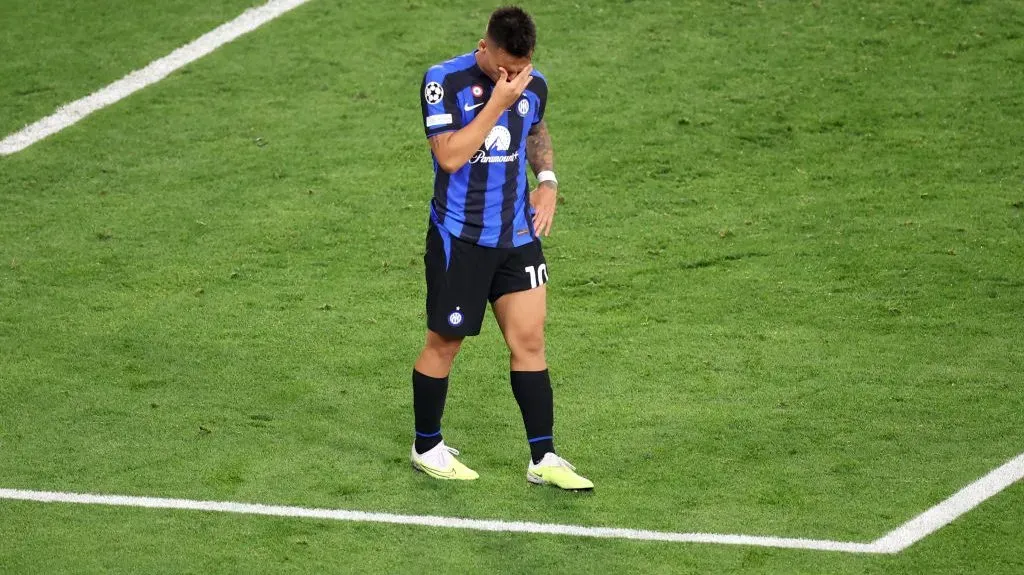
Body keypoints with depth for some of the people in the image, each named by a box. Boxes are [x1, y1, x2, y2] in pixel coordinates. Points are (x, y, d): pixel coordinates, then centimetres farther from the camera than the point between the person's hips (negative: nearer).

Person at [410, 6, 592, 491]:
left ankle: (542, 459, 7)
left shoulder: (533, 85, 2)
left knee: (529, 340, 2)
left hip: (517, 235, 5)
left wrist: (547, 180, 6)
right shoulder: (444, 81, -14)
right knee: (444, 342, 6)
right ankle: (427, 448, 24)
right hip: (459, 236, -5)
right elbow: (450, 156, -24)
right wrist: (498, 102, -25)